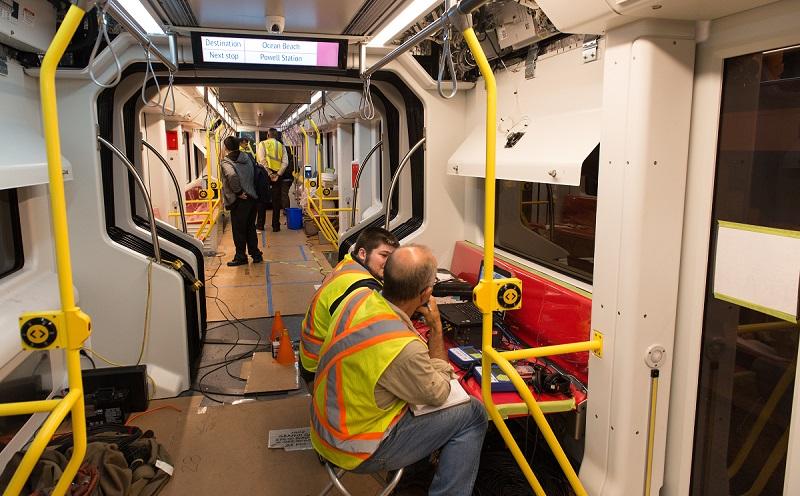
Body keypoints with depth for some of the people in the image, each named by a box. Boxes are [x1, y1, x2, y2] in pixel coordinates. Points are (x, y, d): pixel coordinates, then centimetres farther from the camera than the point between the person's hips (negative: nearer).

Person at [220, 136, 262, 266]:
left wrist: (238, 192, -19)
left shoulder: (226, 162, -11)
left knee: (238, 230, 6)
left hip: (239, 201, -6)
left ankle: (240, 257, 15)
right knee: (250, 228, 17)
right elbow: (255, 174, 15)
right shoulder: (246, 158, 9)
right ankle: (256, 254, 23)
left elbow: (232, 176, -30)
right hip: (252, 197, 7)